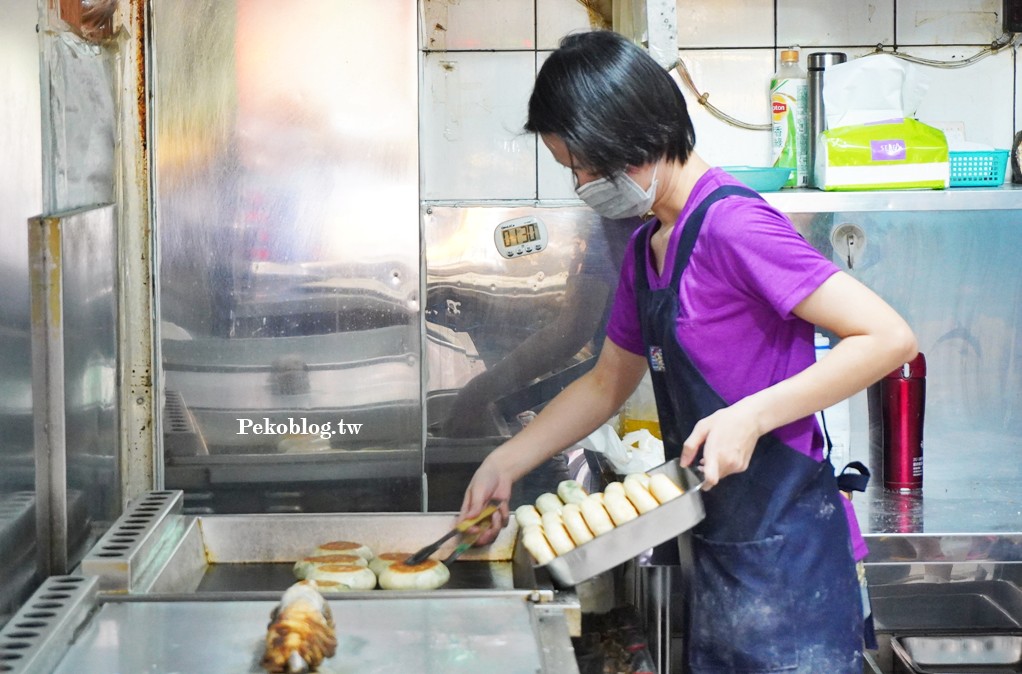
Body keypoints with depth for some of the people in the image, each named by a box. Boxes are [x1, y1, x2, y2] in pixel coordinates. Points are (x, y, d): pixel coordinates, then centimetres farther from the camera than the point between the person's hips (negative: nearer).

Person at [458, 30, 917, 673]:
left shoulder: (732, 225, -18)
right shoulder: (648, 247, 11)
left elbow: (888, 337, -22)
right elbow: (607, 382, 23)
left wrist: (751, 415, -26)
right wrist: (504, 464, 17)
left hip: (783, 551, -9)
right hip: (720, 548, 9)